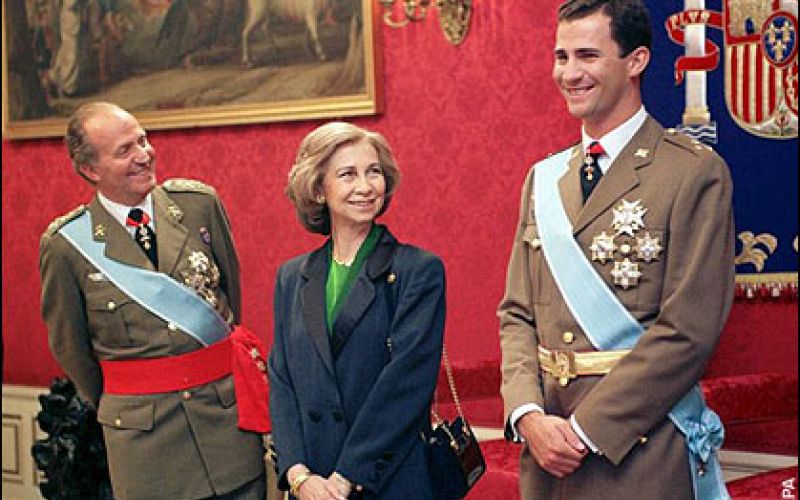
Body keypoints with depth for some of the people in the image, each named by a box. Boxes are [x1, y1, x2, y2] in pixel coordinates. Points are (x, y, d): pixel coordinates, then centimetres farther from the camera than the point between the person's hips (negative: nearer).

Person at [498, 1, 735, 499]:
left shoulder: (695, 172, -8)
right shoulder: (543, 179, 11)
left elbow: (688, 329, -14)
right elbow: (517, 313, 9)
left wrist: (584, 429, -15)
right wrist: (528, 415, -8)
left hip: (642, 455, -5)